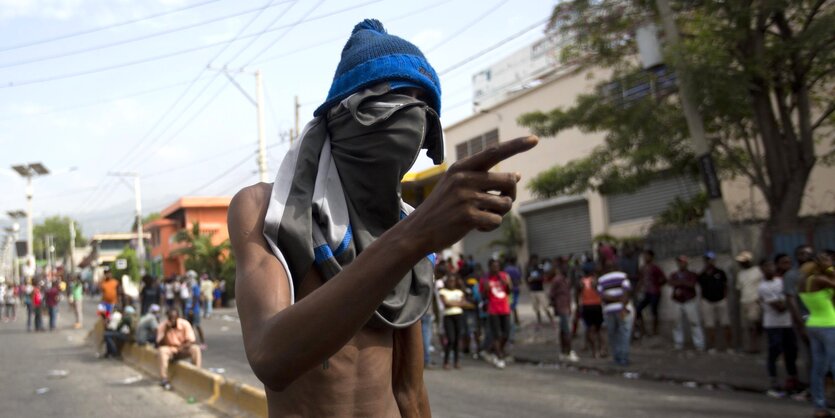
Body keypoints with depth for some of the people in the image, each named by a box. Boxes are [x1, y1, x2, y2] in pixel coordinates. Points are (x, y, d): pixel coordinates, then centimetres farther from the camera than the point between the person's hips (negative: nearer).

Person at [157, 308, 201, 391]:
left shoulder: (185, 324, -13)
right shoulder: (162, 326, -13)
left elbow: (191, 341, -13)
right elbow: (158, 344, -16)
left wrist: (181, 347, -31)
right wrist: (166, 332, -29)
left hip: (182, 350, 1)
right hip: (169, 350, -1)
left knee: (196, 349, -27)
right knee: (161, 351, -35)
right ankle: (164, 379, -33)